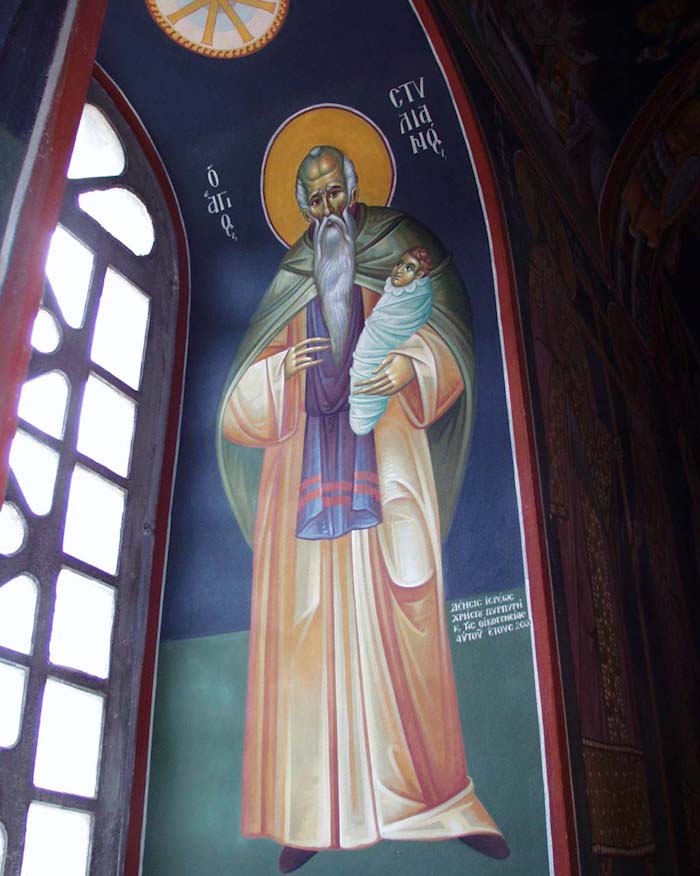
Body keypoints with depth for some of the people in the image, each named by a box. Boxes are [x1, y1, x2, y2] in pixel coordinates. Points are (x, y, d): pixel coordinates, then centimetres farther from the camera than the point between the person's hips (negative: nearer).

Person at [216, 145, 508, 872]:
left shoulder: (394, 266, 16)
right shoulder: (284, 291, 18)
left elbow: (444, 356, 4)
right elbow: (240, 406, 12)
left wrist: (411, 366, -18)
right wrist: (280, 370, -8)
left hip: (384, 470, -1)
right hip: (306, 474, 1)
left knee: (402, 633, -7)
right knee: (310, 634, -5)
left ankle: (440, 800, 2)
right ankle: (315, 813, 1)